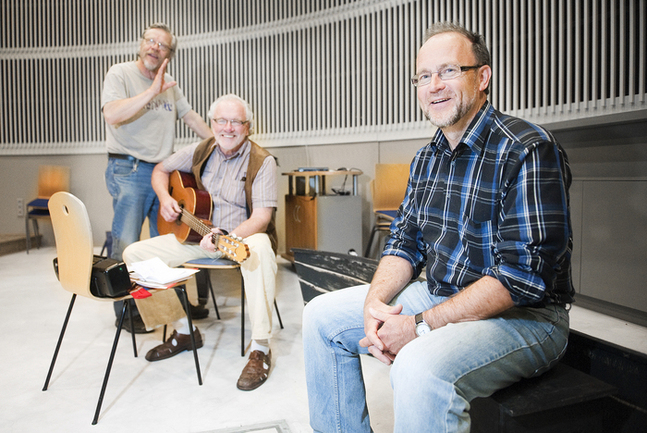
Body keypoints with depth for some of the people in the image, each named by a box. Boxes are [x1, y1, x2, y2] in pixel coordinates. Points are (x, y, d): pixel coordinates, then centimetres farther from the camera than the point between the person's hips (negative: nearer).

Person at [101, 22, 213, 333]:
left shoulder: (169, 84, 16)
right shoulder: (120, 73, -3)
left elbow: (191, 117, 23)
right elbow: (112, 114, -20)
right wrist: (153, 91, -23)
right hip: (128, 170, -6)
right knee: (126, 244, -5)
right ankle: (126, 312, 8)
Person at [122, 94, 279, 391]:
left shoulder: (261, 161, -12)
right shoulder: (201, 151, 3)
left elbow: (262, 217, -20)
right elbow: (160, 170, 19)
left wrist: (227, 239, -36)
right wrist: (165, 198, -2)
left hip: (244, 235, -5)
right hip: (196, 233, 5)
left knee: (260, 251, -42)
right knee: (134, 254, -7)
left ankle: (260, 349, -30)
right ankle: (184, 331, 6)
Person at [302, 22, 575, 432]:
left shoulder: (528, 149, -17)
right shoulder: (427, 158, 9)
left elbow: (523, 275, -23)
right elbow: (405, 242, 10)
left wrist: (421, 325, -24)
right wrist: (376, 300, -10)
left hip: (524, 315, -7)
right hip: (438, 296, 8)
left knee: (420, 366, -37)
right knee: (322, 315, 5)